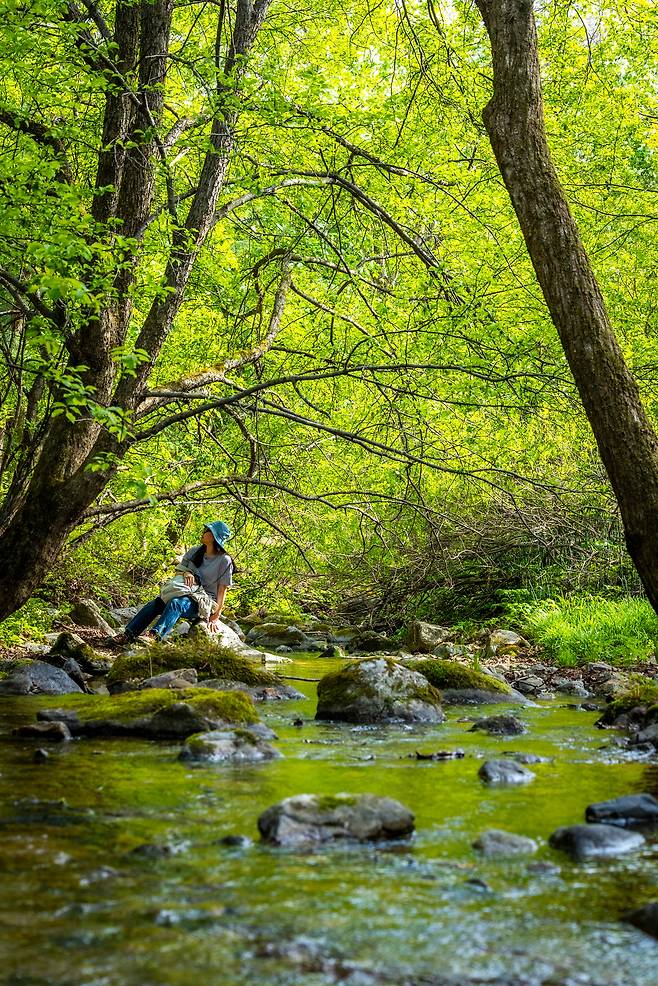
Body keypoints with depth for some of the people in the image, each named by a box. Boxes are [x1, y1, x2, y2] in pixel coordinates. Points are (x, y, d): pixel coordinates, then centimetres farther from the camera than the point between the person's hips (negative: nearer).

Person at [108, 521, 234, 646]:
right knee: (155, 603, -21)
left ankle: (155, 637, -56)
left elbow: (222, 590, -7)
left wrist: (216, 616, -13)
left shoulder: (224, 560, -7)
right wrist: (185, 572, -11)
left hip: (205, 603, -6)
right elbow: (179, 568, 15)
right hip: (187, 593, 6)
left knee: (176, 603, -37)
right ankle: (128, 635, -31)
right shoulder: (194, 552, 11)